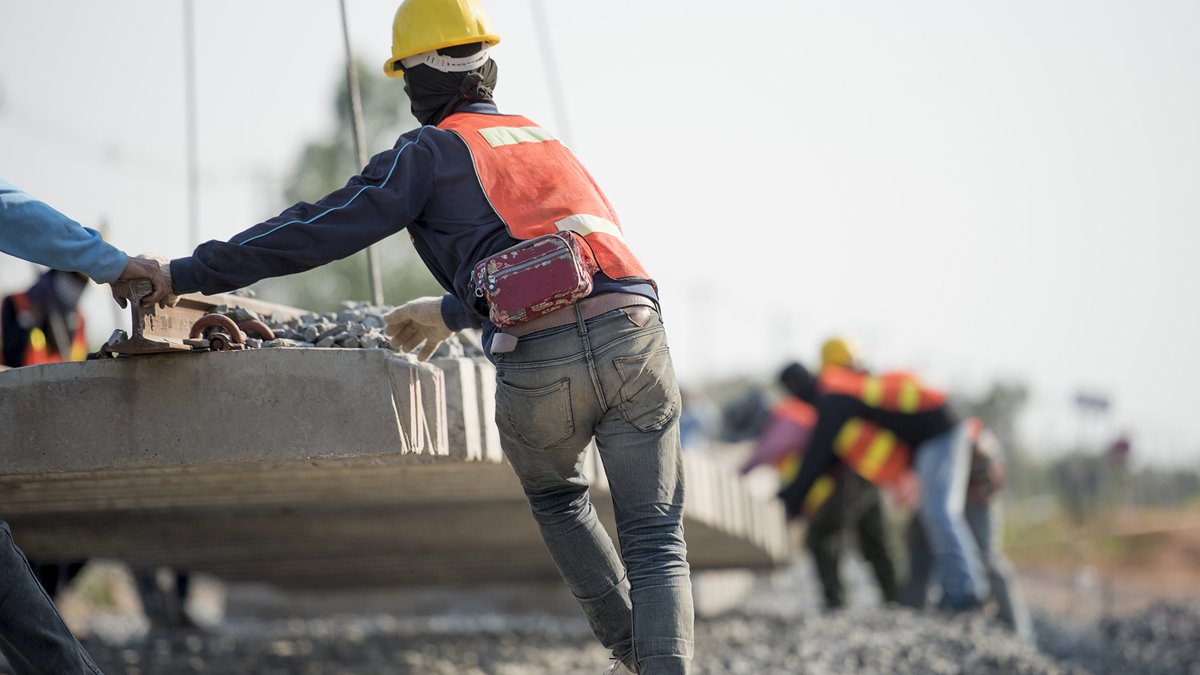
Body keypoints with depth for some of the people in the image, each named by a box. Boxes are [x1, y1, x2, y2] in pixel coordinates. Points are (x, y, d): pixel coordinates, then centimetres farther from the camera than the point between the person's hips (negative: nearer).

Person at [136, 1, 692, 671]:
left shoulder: (431, 153, 11)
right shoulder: (544, 140, 30)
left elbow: (318, 231, 5)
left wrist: (187, 274, 7)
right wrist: (454, 312, 52)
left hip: (537, 364, -3)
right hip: (633, 329, 3)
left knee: (557, 498, 29)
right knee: (656, 540, 8)